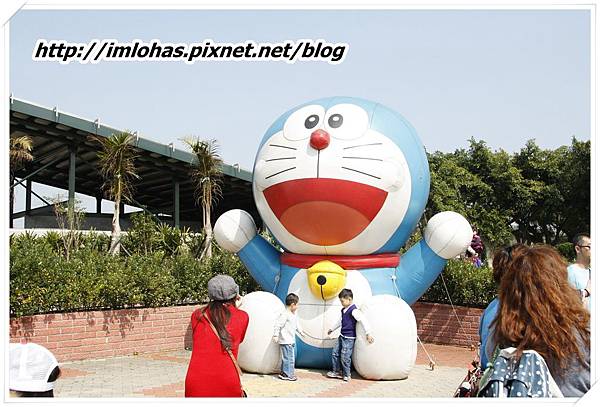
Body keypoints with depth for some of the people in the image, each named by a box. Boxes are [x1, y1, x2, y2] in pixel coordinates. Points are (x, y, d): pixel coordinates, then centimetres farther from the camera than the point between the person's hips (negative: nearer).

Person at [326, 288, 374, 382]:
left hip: (349, 338, -9)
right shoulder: (344, 310, 10)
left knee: (345, 357, -6)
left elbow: (363, 320, -26)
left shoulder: (354, 311, -19)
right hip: (342, 336, 9)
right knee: (335, 352, 13)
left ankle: (346, 375, 10)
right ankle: (336, 371, 25)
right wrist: (333, 329, 38)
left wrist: (368, 334, -29)